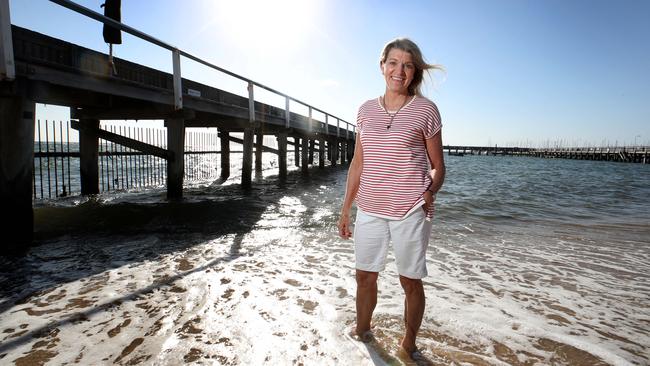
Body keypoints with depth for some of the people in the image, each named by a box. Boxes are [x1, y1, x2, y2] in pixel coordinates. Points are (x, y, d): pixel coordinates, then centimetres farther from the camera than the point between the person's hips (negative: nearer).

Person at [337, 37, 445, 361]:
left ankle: (408, 344, 31)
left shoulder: (426, 110, -2)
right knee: (364, 275, 14)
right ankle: (361, 331, 38)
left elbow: (437, 165, 4)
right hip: (369, 209, 4)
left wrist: (430, 191, -16)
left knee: (410, 281, 9)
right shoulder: (366, 110, 8)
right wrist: (345, 210, 11)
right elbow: (357, 164, 11)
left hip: (410, 211, -3)